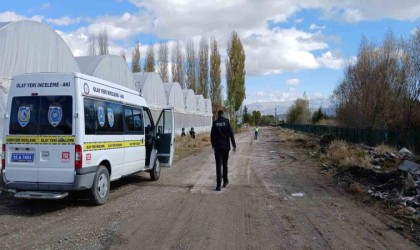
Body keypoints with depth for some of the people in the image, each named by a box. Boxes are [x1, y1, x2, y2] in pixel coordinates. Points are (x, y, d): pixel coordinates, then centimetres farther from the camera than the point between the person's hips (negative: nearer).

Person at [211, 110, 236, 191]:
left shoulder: (215, 123, -1)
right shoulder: (227, 122, -4)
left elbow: (212, 135, 4)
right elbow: (231, 134, -6)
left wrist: (213, 145, 16)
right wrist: (234, 145, -2)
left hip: (217, 147, 0)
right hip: (226, 146, 0)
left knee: (218, 165, -1)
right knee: (225, 164, 16)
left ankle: (218, 185, -9)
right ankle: (225, 181, 26)